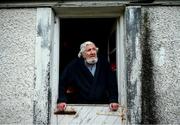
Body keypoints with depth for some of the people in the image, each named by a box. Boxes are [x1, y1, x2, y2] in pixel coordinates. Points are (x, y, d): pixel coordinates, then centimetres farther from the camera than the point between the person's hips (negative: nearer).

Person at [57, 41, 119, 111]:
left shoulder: (104, 64, 6)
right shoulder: (74, 65, 0)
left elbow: (112, 83, 7)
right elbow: (62, 83, 4)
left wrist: (113, 100, -3)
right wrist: (62, 100, -7)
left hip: (102, 105, 1)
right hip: (81, 106, -1)